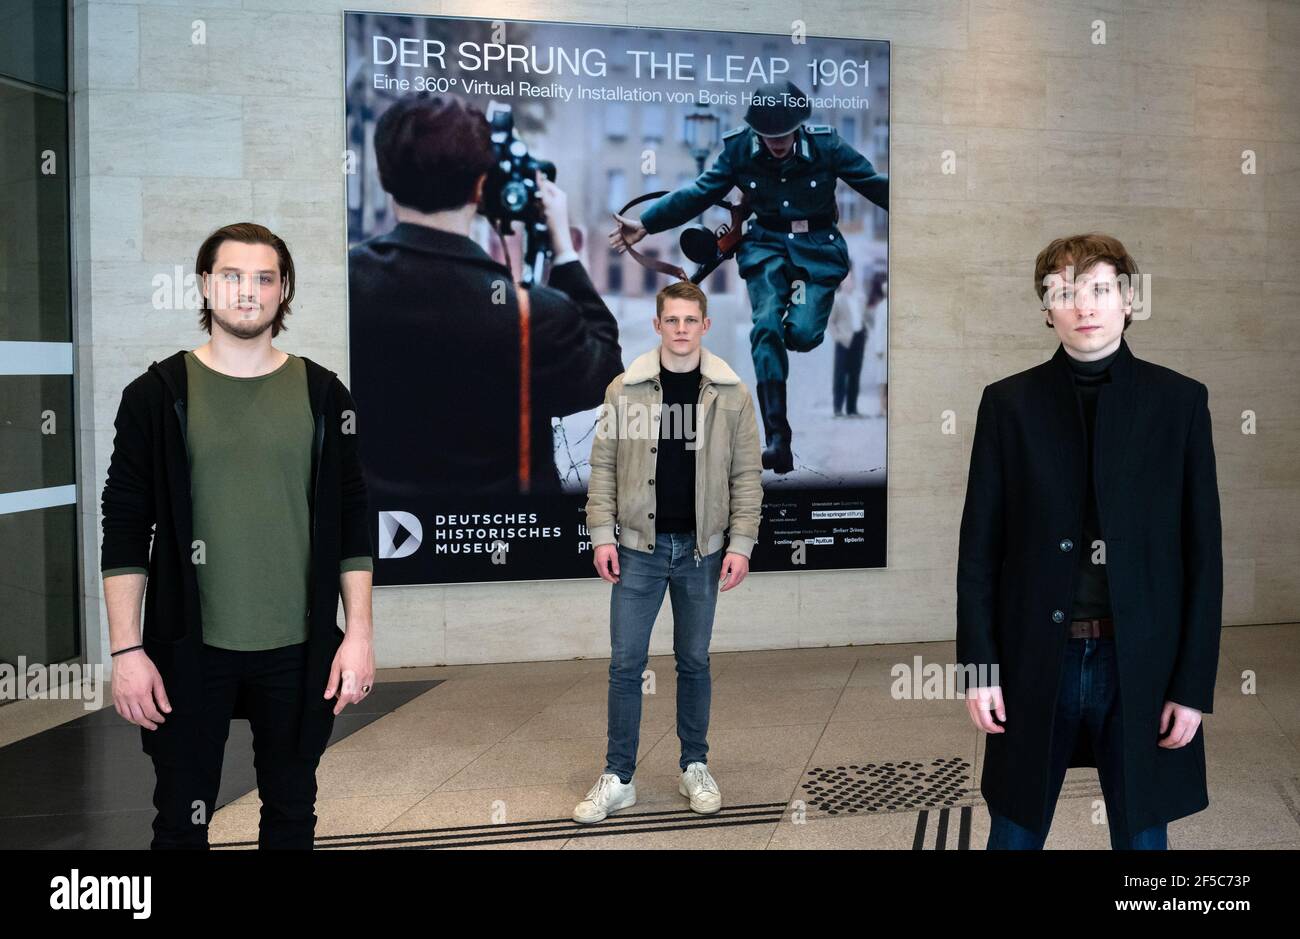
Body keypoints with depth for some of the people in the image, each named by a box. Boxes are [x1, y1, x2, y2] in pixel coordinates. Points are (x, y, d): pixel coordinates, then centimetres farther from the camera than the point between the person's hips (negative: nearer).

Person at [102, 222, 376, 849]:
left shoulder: (322, 395, 3)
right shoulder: (158, 395, 0)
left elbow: (351, 526, 4)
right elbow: (125, 531, -1)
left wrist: (359, 633, -2)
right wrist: (126, 649, -7)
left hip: (300, 650, 1)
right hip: (189, 648, -1)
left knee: (291, 811, 14)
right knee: (182, 819, 9)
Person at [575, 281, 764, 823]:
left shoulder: (732, 395, 0)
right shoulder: (625, 390, 0)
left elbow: (747, 475, 1)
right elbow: (603, 467, 2)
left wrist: (740, 544, -5)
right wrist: (602, 535, -5)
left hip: (701, 550, 0)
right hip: (638, 548, 0)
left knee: (694, 662, 11)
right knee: (626, 662, 3)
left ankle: (695, 768, 27)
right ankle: (618, 778, 15)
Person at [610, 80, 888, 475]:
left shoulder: (826, 144, -9)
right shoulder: (739, 148, -6)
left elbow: (877, 185, -3)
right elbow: (698, 193, -3)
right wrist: (645, 224, -10)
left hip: (818, 247, -1)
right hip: (767, 245, 1)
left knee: (802, 333, -19)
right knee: (766, 327, -19)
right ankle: (778, 439, -16)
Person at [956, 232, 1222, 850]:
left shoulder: (1180, 401, 2)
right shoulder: (1008, 403, 2)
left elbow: (1203, 552, 1)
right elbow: (980, 545, 1)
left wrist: (1194, 683, -3)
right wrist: (979, 666, -3)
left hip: (1142, 666, 0)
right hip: (1033, 663, 0)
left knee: (1142, 833, 13)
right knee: (1016, 830, 12)